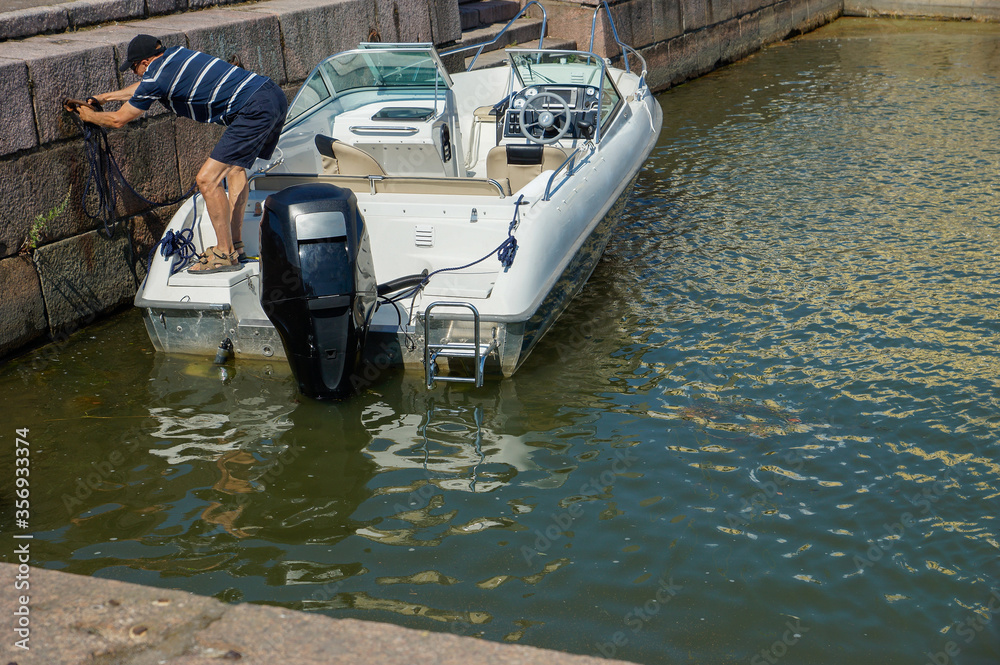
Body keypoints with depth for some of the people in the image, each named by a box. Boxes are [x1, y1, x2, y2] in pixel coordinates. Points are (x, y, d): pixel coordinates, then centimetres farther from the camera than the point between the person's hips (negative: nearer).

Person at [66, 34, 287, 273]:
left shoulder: (156, 77, -5)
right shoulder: (175, 54, 20)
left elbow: (118, 119, 9)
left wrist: (89, 116, 28)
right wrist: (105, 97, 49)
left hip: (256, 109, -10)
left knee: (207, 180, -7)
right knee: (234, 166, 26)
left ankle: (225, 254, 1)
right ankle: (235, 244, 27)